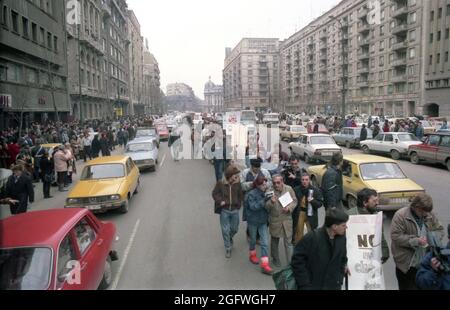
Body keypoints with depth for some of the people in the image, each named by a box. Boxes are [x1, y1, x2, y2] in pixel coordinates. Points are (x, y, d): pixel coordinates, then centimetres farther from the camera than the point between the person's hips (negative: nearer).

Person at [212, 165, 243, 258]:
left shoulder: (237, 184, -8)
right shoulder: (220, 183, -12)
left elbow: (240, 195, 4)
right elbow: (215, 193, -1)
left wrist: (238, 205, -3)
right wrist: (220, 201, -15)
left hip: (235, 210, 2)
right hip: (224, 210, -2)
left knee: (234, 229, 16)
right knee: (225, 230, 4)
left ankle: (229, 238, 50)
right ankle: (227, 248, 21)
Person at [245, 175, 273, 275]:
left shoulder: (266, 193, -4)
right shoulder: (252, 194, -18)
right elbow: (253, 207, -28)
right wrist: (264, 201, -35)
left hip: (263, 221, 3)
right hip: (253, 221, -3)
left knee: (265, 243, -3)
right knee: (253, 239, 19)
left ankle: (265, 265, 0)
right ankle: (252, 255, 46)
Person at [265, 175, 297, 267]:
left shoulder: (289, 189, -7)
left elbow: (294, 201, 3)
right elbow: (266, 207, -12)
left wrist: (289, 208, -16)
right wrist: (271, 202, -34)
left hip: (287, 220, 0)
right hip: (275, 220, 0)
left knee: (288, 242, 4)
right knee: (274, 241, 18)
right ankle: (275, 259, 39)